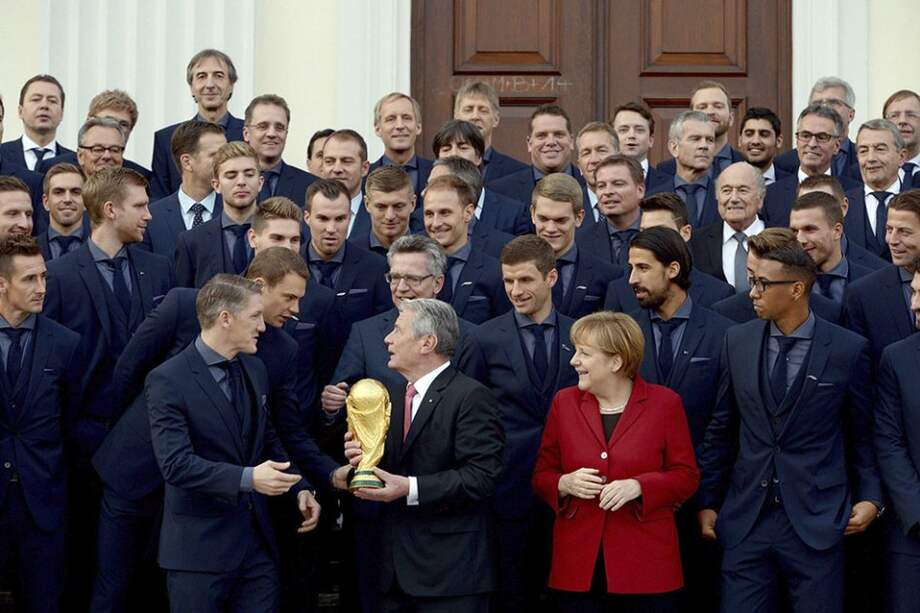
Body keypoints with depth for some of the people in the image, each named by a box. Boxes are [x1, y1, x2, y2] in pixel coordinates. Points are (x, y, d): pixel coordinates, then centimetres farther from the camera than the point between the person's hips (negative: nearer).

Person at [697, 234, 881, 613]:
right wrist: (707, 501, 9)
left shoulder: (848, 350, -3)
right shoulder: (737, 341, 5)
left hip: (817, 521, -2)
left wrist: (870, 496, -3)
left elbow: (862, 434, 6)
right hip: (746, 520, 3)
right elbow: (721, 429, 10)